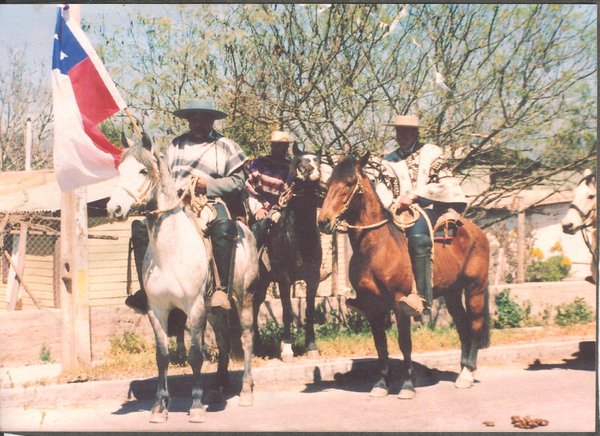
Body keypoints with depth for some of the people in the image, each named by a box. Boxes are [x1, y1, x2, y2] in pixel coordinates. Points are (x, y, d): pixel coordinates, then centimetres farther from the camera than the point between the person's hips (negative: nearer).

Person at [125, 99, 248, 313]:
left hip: (211, 202, -4)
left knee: (224, 228, -38)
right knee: (141, 225, -19)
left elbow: (238, 181, 4)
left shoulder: (226, 146, 12)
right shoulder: (176, 145, 23)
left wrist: (209, 185, -11)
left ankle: (222, 290, -39)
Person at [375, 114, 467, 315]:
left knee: (417, 236, -35)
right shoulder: (390, 160, 19)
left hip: (428, 207, -5)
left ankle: (423, 298, -40)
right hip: (399, 211, 5)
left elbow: (444, 184, -2)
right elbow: (383, 187, 10)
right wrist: (391, 204, -13)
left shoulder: (432, 153, 7)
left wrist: (413, 196, -12)